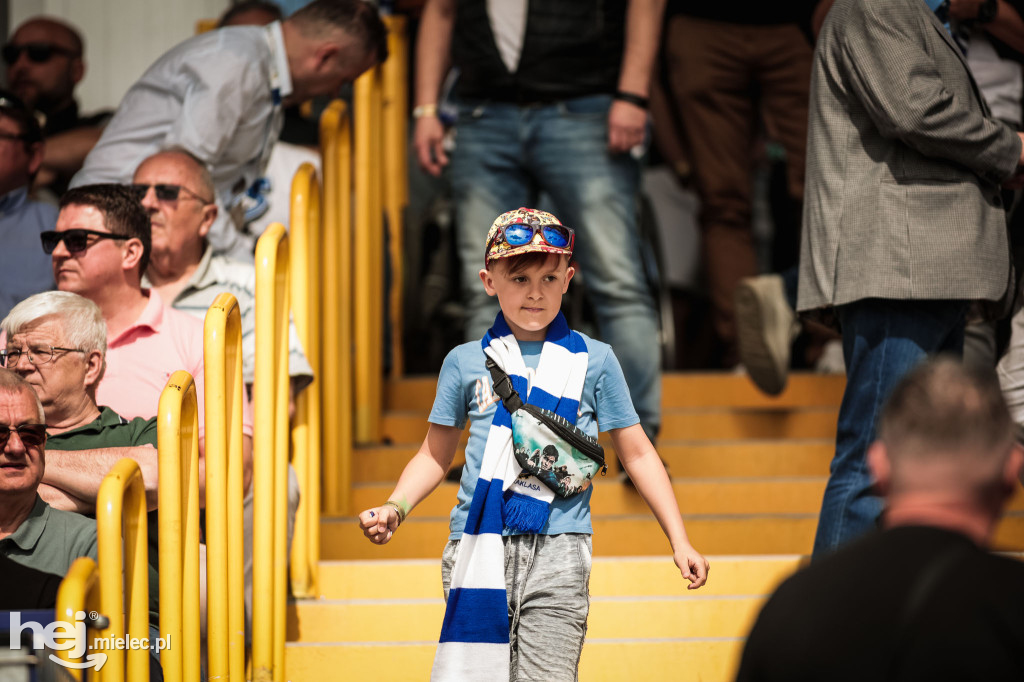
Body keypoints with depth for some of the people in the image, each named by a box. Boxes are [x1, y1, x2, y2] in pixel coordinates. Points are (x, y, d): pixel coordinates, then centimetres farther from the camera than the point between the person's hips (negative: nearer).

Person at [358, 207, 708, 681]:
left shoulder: (594, 361, 8)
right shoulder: (465, 362, 11)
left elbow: (637, 454, 12)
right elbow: (435, 456, 19)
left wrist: (679, 541, 7)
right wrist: (395, 508, 2)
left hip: (558, 551, -1)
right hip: (479, 547, 1)